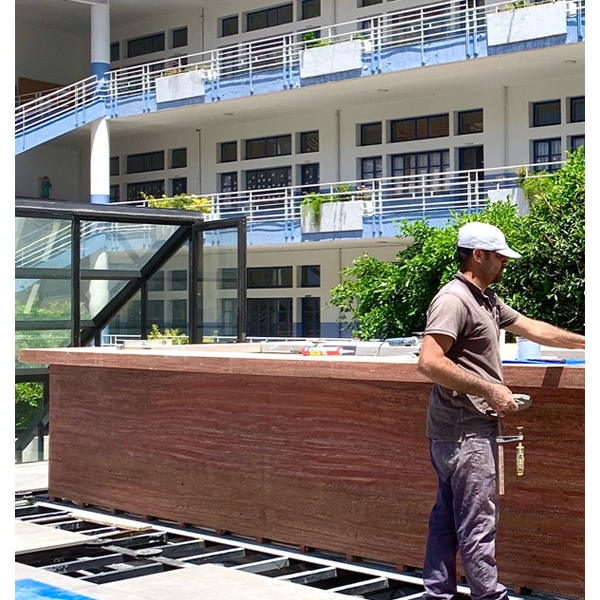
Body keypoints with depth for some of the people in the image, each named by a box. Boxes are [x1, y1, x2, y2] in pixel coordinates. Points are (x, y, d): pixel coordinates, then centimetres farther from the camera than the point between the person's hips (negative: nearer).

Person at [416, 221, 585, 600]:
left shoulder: (487, 300, 17)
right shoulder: (453, 300, -16)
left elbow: (531, 328, 25)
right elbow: (430, 362, -25)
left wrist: (584, 342, 27)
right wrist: (490, 390, -21)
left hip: (469, 430, 10)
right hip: (465, 431, -10)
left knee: (447, 518, 14)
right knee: (478, 525, -3)